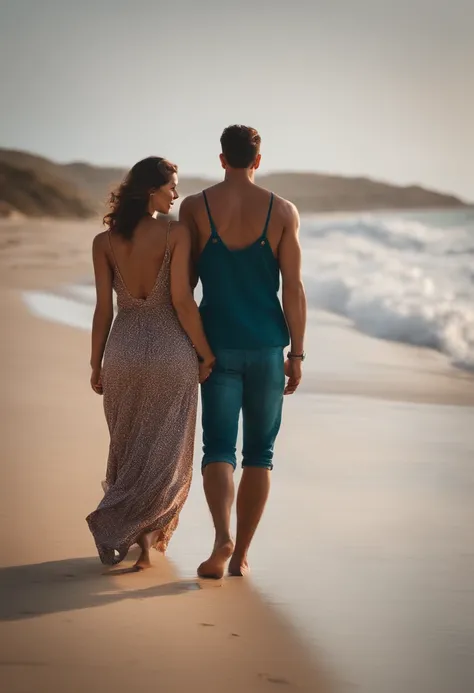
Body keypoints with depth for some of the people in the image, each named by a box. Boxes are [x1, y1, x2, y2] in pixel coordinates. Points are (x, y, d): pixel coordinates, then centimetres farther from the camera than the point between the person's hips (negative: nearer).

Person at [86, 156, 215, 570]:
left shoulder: (104, 242, -2)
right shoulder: (176, 234, -11)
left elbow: (104, 309, -2)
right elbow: (182, 302, -15)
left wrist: (96, 365, 8)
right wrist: (206, 353, -4)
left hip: (123, 352, 3)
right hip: (172, 351, -3)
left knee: (130, 451, 17)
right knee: (165, 453, 9)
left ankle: (144, 543, 18)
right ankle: (118, 528, -3)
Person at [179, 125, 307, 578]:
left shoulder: (194, 207, -1)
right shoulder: (283, 211, -2)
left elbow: (184, 281, 4)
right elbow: (293, 288, -5)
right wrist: (296, 354, 1)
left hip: (218, 345, 0)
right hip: (267, 346, 0)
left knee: (218, 448, 2)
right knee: (259, 452, 11)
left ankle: (223, 538, -22)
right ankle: (241, 553, 13)